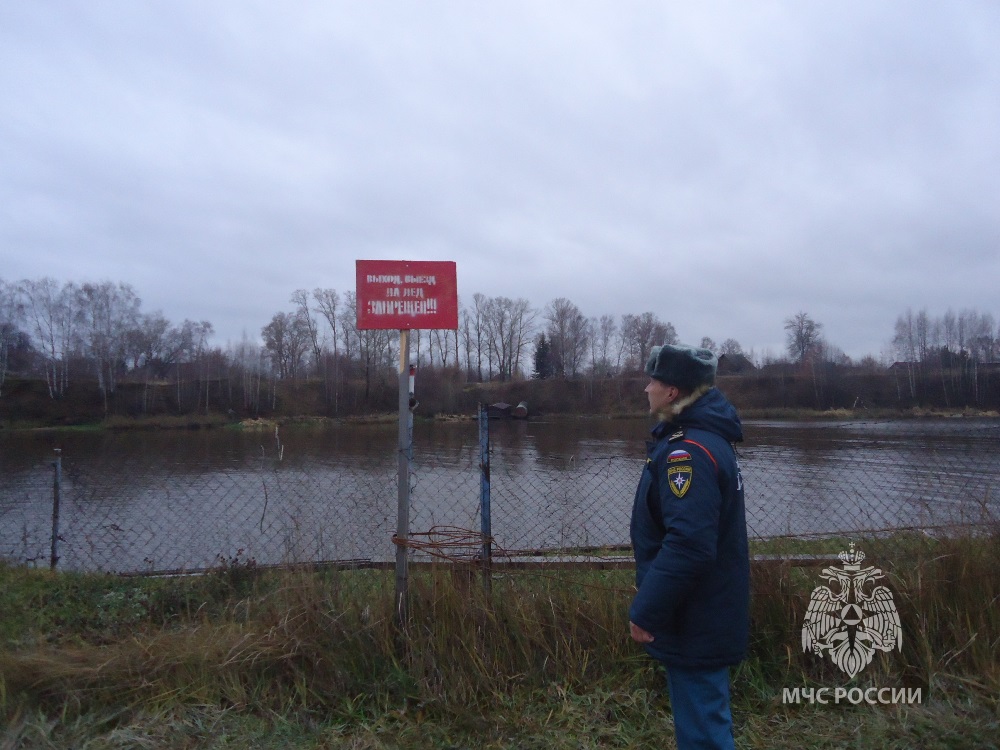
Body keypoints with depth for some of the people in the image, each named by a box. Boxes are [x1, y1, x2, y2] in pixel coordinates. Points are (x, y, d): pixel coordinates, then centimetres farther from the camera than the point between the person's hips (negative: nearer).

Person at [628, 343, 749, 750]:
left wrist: (645, 612, -23)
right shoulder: (707, 435, 8)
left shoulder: (689, 451, -25)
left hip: (694, 624, -10)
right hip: (707, 614, 10)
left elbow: (688, 545, -32)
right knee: (704, 715, 24)